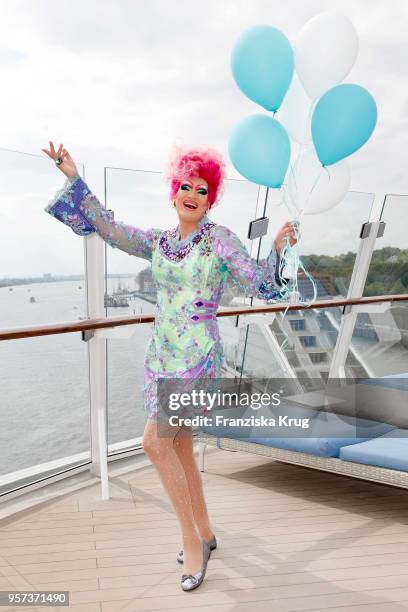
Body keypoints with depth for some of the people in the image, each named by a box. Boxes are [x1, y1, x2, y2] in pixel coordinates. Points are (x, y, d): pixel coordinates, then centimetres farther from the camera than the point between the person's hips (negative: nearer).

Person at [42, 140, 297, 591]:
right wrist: (73, 178, 8)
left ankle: (192, 540, 9)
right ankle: (204, 535, 33)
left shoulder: (220, 238, -3)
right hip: (161, 354, 6)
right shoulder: (158, 242, 10)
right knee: (179, 447, 12)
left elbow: (257, 284, -5)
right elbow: (109, 228, 10)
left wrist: (277, 249, -21)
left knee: (155, 441, -13)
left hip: (198, 356, -6)